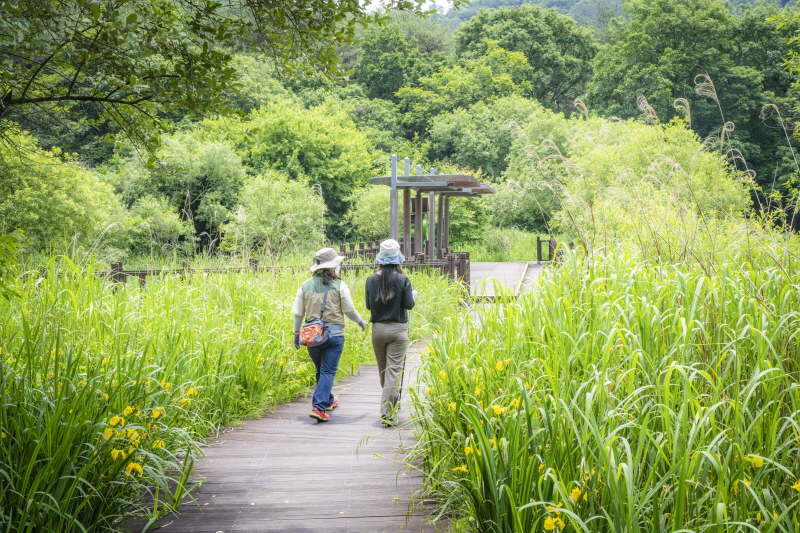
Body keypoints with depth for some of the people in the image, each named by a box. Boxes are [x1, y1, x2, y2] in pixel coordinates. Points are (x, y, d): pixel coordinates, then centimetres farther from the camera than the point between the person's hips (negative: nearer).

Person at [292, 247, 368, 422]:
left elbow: (298, 313, 7)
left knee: (321, 370, 21)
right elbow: (349, 311, -2)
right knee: (328, 372, 0)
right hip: (334, 335, -4)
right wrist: (361, 322, 16)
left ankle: (328, 400, 39)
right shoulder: (339, 286, -6)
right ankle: (319, 407, -11)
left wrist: (297, 333, 19)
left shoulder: (306, 286, 4)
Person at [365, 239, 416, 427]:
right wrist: (414, 295, 10)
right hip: (397, 329, -3)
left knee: (383, 370, 18)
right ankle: (387, 412, -11)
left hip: (377, 329, 3)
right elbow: (409, 304, -10)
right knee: (394, 370, -4)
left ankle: (391, 401, 36)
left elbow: (368, 305, 3)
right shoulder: (403, 280, -9)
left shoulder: (371, 280, -1)